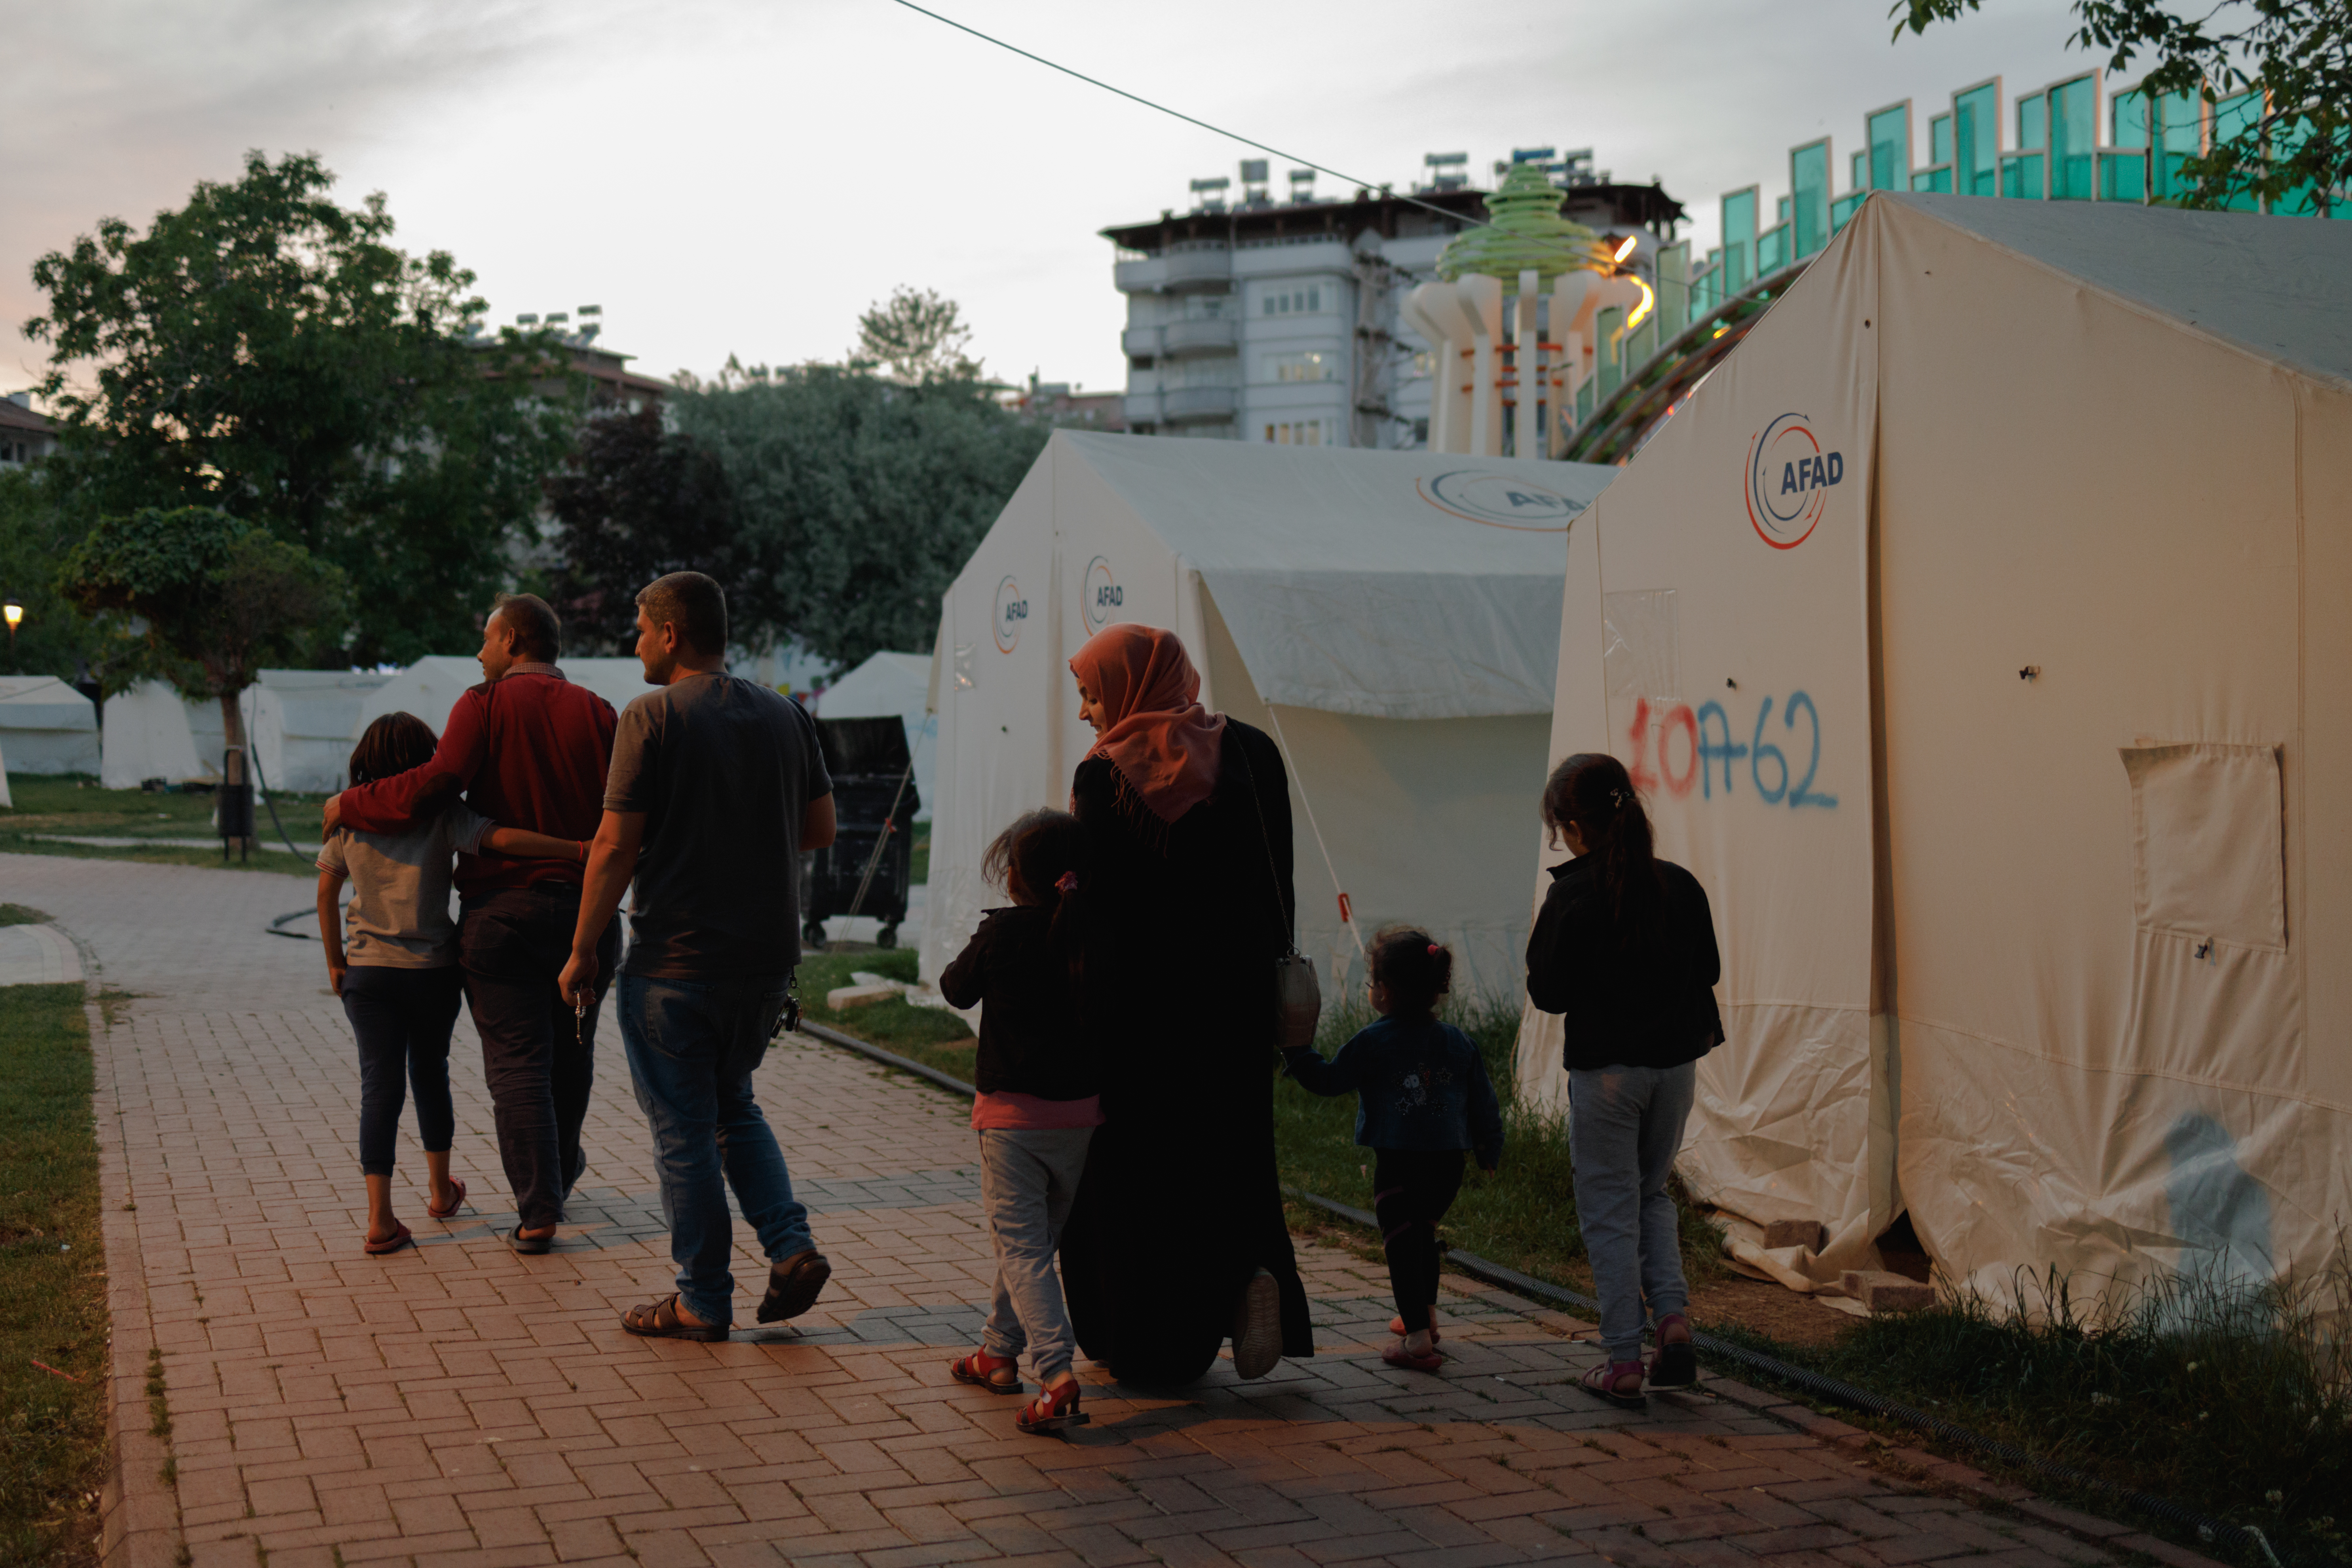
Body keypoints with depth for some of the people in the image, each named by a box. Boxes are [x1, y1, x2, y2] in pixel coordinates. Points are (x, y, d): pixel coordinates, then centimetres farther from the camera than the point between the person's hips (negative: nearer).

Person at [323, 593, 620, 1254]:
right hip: (586, 906, 4)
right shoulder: (597, 713, 4)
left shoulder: (487, 703, -6)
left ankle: (538, 1212, -3)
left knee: (517, 1061, 0)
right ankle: (560, 1171, 40)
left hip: (502, 908, -4)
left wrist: (351, 804, -6)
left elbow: (437, 784, -19)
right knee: (571, 1053, 20)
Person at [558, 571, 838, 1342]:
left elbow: (617, 845, -14)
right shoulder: (786, 715, 5)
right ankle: (791, 1246, 8)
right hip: (768, 956, 6)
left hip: (675, 961, -6)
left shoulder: (653, 717, -12)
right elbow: (821, 829, 8)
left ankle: (704, 1302, 12)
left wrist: (583, 949, -6)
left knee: (684, 1131, 6)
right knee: (733, 1106, 23)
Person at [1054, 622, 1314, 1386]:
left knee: (1131, 1174, 9)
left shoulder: (1102, 779, -10)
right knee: (1228, 1158, 18)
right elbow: (1278, 884, 5)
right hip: (1233, 999, 4)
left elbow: (1091, 905, -11)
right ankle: (1251, 1276, -6)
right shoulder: (1250, 752, 1)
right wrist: (1273, 986, 14)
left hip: (1132, 1007, -3)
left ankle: (1149, 1349, 11)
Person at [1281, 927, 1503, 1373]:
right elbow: (1483, 1101, 12)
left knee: (1402, 1244, -1)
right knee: (1424, 1232, 26)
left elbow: (1327, 1080, -8)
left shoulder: (1374, 1043, -9)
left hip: (1398, 1164, -6)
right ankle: (1424, 1315, 38)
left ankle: (1418, 1339, -6)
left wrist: (1295, 1050, 1)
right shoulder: (1457, 1042, 7)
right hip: (1448, 1162, 6)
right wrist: (1490, 1150, 24)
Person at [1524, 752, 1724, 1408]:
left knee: (1610, 1211, 5)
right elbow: (1708, 970, 8)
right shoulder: (1681, 885, 0)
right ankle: (1674, 1317, 5)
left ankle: (1624, 1364, 6)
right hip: (1675, 1063, 5)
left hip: (1604, 1071, -4)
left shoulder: (1572, 895, -14)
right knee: (1652, 1193, 22)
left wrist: (1541, 940, 4)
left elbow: (1548, 993, -11)